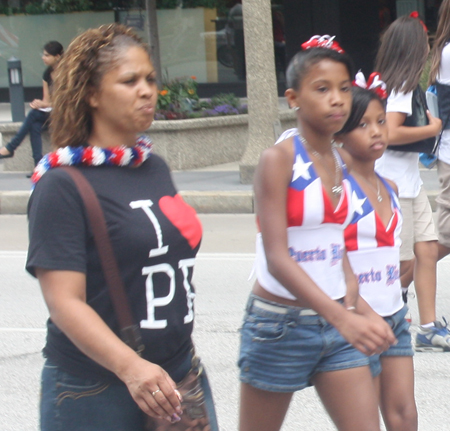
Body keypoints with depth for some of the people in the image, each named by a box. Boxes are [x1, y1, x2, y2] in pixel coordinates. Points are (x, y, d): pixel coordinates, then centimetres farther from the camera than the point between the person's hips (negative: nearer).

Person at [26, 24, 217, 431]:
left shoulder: (156, 169, 11)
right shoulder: (63, 185, -12)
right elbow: (64, 301, -19)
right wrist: (130, 367, -32)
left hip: (178, 376, 7)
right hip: (94, 392, -6)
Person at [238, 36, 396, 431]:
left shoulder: (341, 162, 6)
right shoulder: (279, 160, -14)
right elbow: (277, 258, -22)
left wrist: (358, 308, -1)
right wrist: (341, 317, -32)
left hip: (336, 323, 6)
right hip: (281, 324, -6)